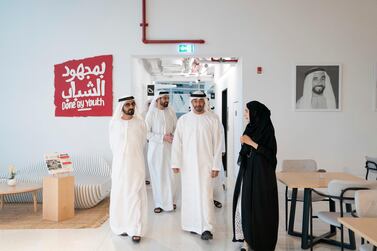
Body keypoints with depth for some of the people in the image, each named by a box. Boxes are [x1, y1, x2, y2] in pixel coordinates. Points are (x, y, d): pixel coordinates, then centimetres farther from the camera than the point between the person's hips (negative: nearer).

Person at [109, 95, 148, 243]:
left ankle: (136, 230, 2)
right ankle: (121, 226, 22)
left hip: (136, 164, -1)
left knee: (136, 195, -3)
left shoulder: (140, 123, -3)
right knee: (120, 195, 8)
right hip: (119, 164, 1)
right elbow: (112, 145, 11)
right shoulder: (114, 123, -2)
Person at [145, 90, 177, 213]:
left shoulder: (171, 112, 4)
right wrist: (163, 137, -15)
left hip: (169, 148, 2)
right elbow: (147, 133, -9)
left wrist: (172, 136, -10)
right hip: (155, 149, -2)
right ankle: (159, 203, 14)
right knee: (157, 176, 3)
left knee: (170, 175, 3)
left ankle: (170, 201, 19)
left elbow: (176, 128, 10)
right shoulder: (151, 113, -6)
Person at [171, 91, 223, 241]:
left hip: (205, 164, -1)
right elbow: (177, 143, 2)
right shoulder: (183, 120, 3)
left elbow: (217, 145, 0)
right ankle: (192, 225, 20)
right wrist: (175, 163, -3)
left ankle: (206, 228, -2)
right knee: (189, 195, 7)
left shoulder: (212, 121, 1)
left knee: (205, 195, -6)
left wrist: (216, 166, -5)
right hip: (187, 164, 2)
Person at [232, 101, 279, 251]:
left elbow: (270, 152, -16)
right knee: (245, 202, 7)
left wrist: (251, 142, -19)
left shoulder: (266, 128, -11)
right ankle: (248, 236, 17)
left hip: (261, 172, -7)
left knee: (258, 204, -2)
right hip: (247, 170, 7)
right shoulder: (251, 127, 10)